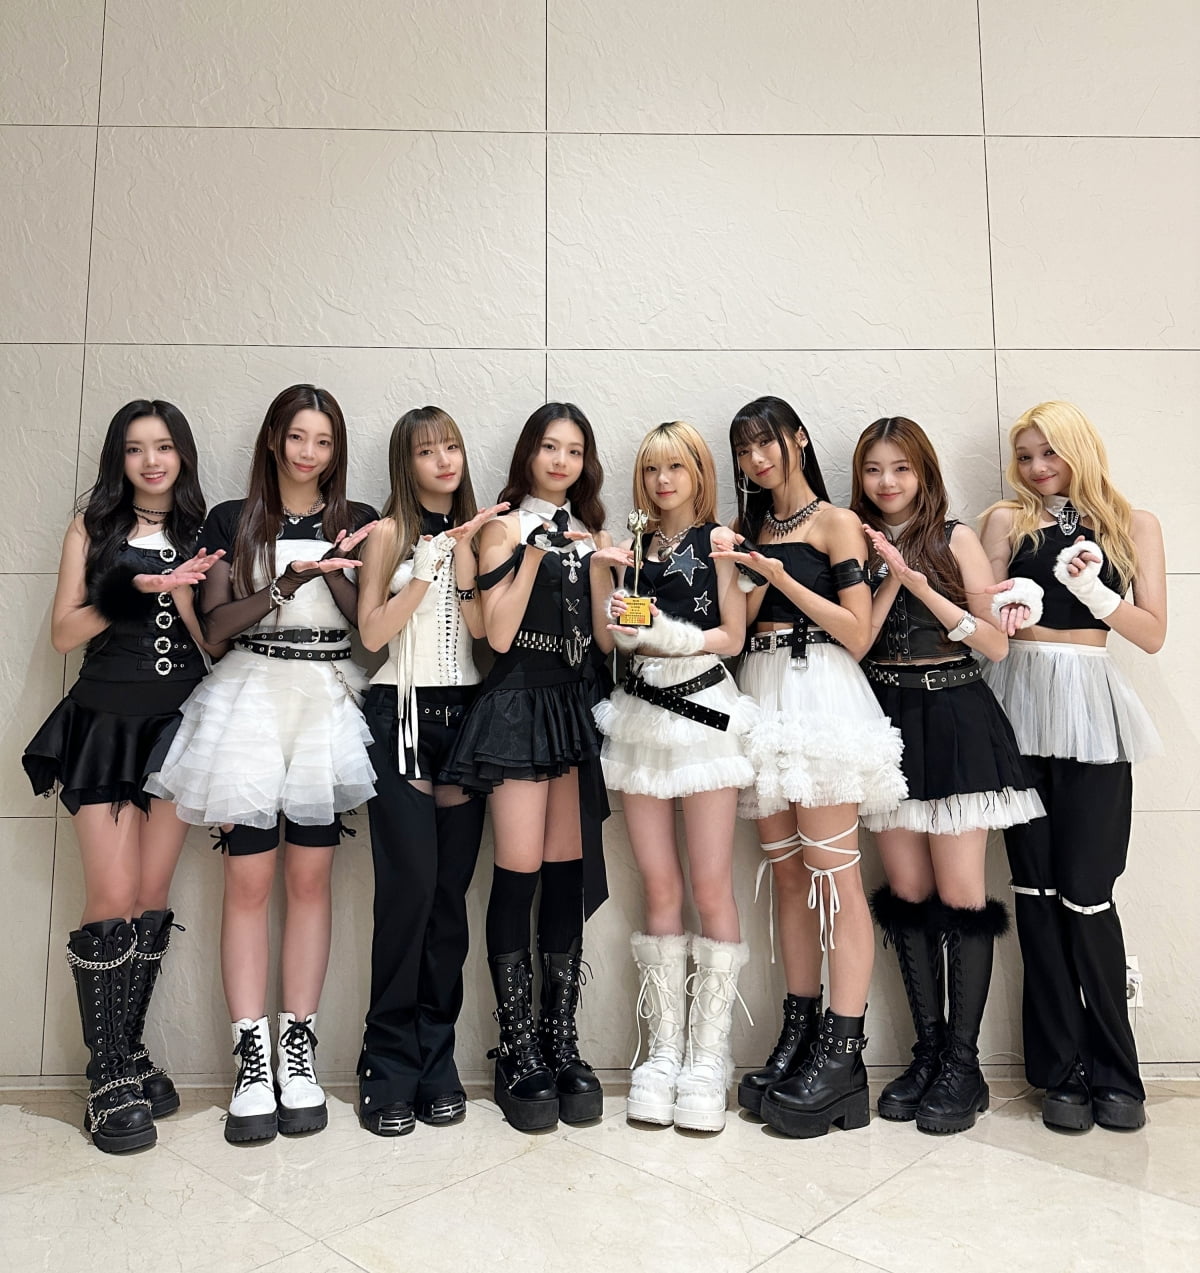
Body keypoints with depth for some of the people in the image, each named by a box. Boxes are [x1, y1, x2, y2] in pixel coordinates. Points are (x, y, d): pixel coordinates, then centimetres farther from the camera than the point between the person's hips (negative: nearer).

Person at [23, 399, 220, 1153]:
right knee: (112, 901, -5)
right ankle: (110, 1080, 8)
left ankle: (131, 1056, 20)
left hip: (178, 724, 2)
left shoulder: (201, 534, 9)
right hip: (106, 723, -1)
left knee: (153, 900, 6)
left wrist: (180, 589, -13)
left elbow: (215, 644, 2)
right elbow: (64, 633, 1)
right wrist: (136, 588, -10)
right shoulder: (93, 529, 7)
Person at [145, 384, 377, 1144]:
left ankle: (300, 1050, 12)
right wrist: (291, 581, -15)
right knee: (250, 881, -2)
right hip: (251, 696, 0)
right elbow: (214, 622, -2)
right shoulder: (232, 523, 8)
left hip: (327, 701, 1)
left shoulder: (357, 523, 10)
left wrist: (332, 569, -12)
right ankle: (252, 1059, 6)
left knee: (310, 880, 3)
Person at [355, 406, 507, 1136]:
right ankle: (390, 1067, 6)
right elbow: (372, 632, -6)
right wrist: (427, 568, -13)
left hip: (464, 715, 3)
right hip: (401, 715, -3)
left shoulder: (476, 531, 13)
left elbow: (486, 631, 3)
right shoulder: (390, 533, 4)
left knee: (451, 891, 2)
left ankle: (435, 1059, 14)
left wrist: (465, 565, -9)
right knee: (410, 886, -8)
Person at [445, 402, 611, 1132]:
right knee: (520, 872, -6)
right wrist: (533, 554, -11)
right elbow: (498, 634, -8)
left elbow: (606, 635, 8)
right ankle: (519, 1053, 6)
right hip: (520, 706, -4)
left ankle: (562, 1044, 16)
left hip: (579, 708, 4)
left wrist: (596, 560, -4)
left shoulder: (593, 532, 16)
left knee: (568, 873, 5)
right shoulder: (506, 528, 4)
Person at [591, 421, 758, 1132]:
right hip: (644, 713, 4)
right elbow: (607, 637, 9)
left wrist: (673, 637, -17)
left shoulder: (717, 540, 4)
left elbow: (733, 636, -3)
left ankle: (709, 1054, 8)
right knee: (659, 888, 5)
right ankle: (664, 1050, 15)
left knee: (712, 888, -3)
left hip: (704, 710, -3)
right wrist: (601, 572, -4)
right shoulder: (635, 544, 14)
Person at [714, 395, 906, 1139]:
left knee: (834, 876, -8)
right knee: (788, 876, 7)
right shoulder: (753, 530, 19)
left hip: (821, 694, -6)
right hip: (762, 699, 6)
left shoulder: (836, 523, 2)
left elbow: (858, 635, -7)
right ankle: (800, 1034, 15)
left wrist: (782, 579, -10)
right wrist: (749, 580, -1)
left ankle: (843, 1054, -3)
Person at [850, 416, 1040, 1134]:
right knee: (908, 895, 7)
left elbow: (996, 644, -5)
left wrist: (919, 582, -12)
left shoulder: (955, 538, 1)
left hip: (954, 720, -3)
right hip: (888, 721, 3)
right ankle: (928, 1052, 20)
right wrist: (890, 581, -11)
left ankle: (963, 1064, 10)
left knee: (960, 895, -3)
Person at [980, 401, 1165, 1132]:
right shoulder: (1009, 522, 11)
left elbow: (1153, 634, 3)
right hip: (1021, 703, 1)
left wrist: (1094, 590, -12)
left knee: (1085, 891, -5)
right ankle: (1063, 1071, 12)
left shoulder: (1133, 525, 10)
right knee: (1037, 889, 1)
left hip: (1092, 711, -1)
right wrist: (1012, 606, -17)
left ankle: (1114, 1071, 13)